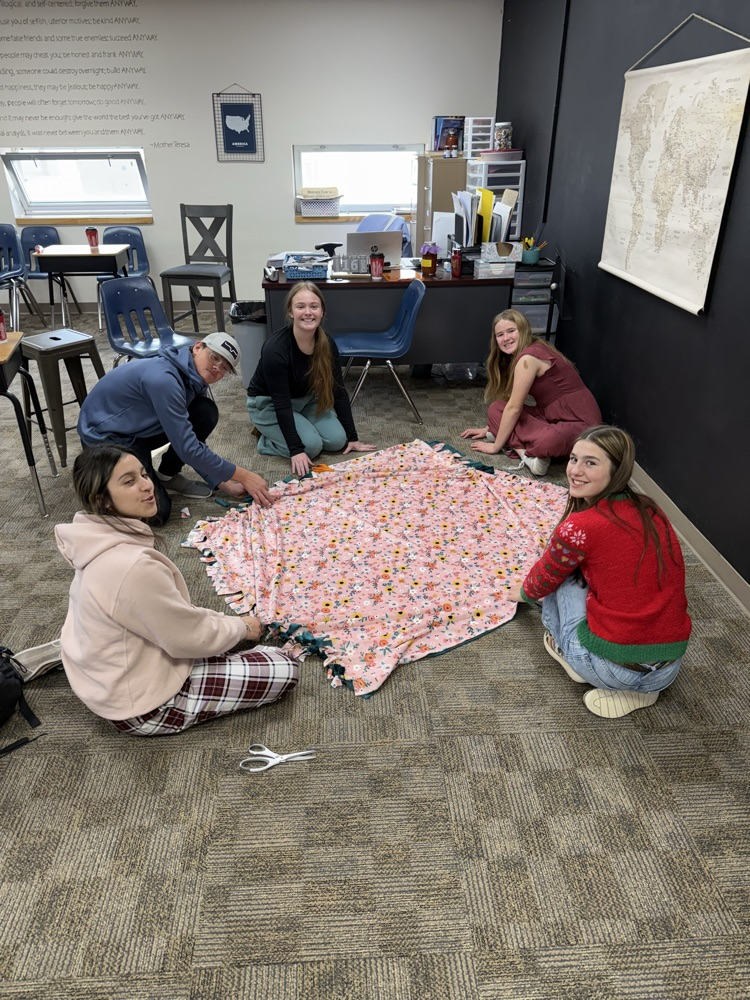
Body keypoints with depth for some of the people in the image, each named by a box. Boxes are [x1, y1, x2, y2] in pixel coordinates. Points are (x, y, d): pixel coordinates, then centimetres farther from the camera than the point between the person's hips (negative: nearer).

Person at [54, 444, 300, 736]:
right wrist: (241, 627, -4)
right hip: (142, 705, -9)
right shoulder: (131, 566, -34)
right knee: (285, 669, -6)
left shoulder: (100, 539, -5)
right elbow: (190, 637, -22)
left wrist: (228, 621, 6)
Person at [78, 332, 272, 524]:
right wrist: (243, 476, -26)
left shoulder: (194, 380, -4)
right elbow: (187, 448, -31)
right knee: (156, 512, -19)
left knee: (206, 413, -10)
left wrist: (224, 483, -5)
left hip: (140, 429, 8)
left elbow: (196, 446, 3)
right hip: (106, 435, -8)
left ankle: (167, 477, 6)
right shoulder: (164, 379, -32)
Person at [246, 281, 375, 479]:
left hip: (305, 399, 6)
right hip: (268, 403, -6)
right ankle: (267, 437, 3)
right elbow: (281, 403, -30)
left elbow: (338, 391, -8)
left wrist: (352, 437, -7)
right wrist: (296, 450, -32)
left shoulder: (327, 344, -15)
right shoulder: (275, 348, -33)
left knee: (337, 440, -10)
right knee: (310, 445, -23)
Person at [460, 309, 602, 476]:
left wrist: (496, 446, -9)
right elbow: (509, 404, 20)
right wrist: (489, 429, 19)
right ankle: (525, 452, -18)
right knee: (496, 408, -1)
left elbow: (514, 408, -17)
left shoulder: (528, 357, -19)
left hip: (580, 422, -10)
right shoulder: (529, 352, 11)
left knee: (547, 440, -45)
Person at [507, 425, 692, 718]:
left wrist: (522, 592, 29)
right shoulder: (650, 511, 5)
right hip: (670, 669, 6)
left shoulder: (580, 527, -15)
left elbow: (543, 579, 5)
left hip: (612, 667, -5)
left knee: (561, 577, 9)